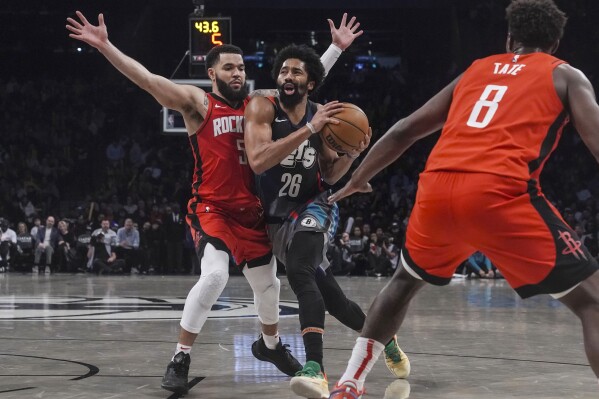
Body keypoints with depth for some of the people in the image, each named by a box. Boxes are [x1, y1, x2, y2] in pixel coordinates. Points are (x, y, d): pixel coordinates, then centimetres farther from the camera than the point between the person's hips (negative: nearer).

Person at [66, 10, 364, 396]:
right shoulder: (198, 102, -7)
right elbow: (147, 79, -18)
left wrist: (337, 47, 13)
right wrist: (104, 45, -28)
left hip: (251, 210, 5)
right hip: (210, 208, -5)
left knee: (267, 281, 15)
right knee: (215, 275, -26)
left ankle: (270, 345, 44)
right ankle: (180, 359, -14)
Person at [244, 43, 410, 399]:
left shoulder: (320, 115, 1)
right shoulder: (262, 108, -10)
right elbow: (258, 161, -27)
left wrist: (352, 154, -8)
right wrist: (309, 129, -30)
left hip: (314, 207, -1)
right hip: (279, 217, 1)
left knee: (300, 273, -31)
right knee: (331, 298, 6)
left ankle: (315, 370, -41)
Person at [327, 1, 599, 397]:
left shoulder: (475, 71, 30)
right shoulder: (566, 75, 19)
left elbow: (404, 130, 32)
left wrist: (357, 181, 43)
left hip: (437, 186, 4)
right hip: (500, 191, -4)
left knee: (406, 280, 33)